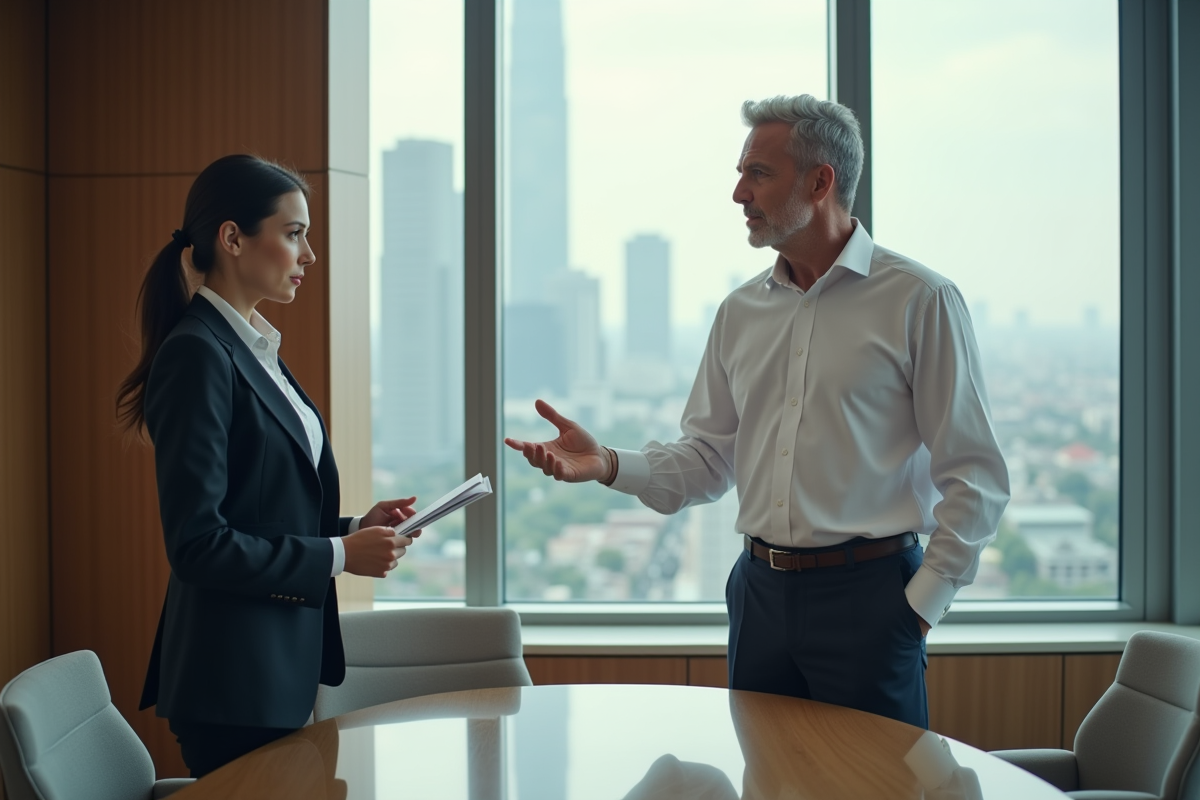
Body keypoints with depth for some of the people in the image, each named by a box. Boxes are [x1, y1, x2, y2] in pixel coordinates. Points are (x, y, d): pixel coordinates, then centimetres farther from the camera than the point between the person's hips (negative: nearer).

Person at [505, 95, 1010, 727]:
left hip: (867, 593, -5)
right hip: (761, 590, 5)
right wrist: (609, 465, -4)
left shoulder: (918, 300, -6)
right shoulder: (741, 312, 12)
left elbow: (974, 475, -6)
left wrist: (922, 602, -10)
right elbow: (710, 457, 12)